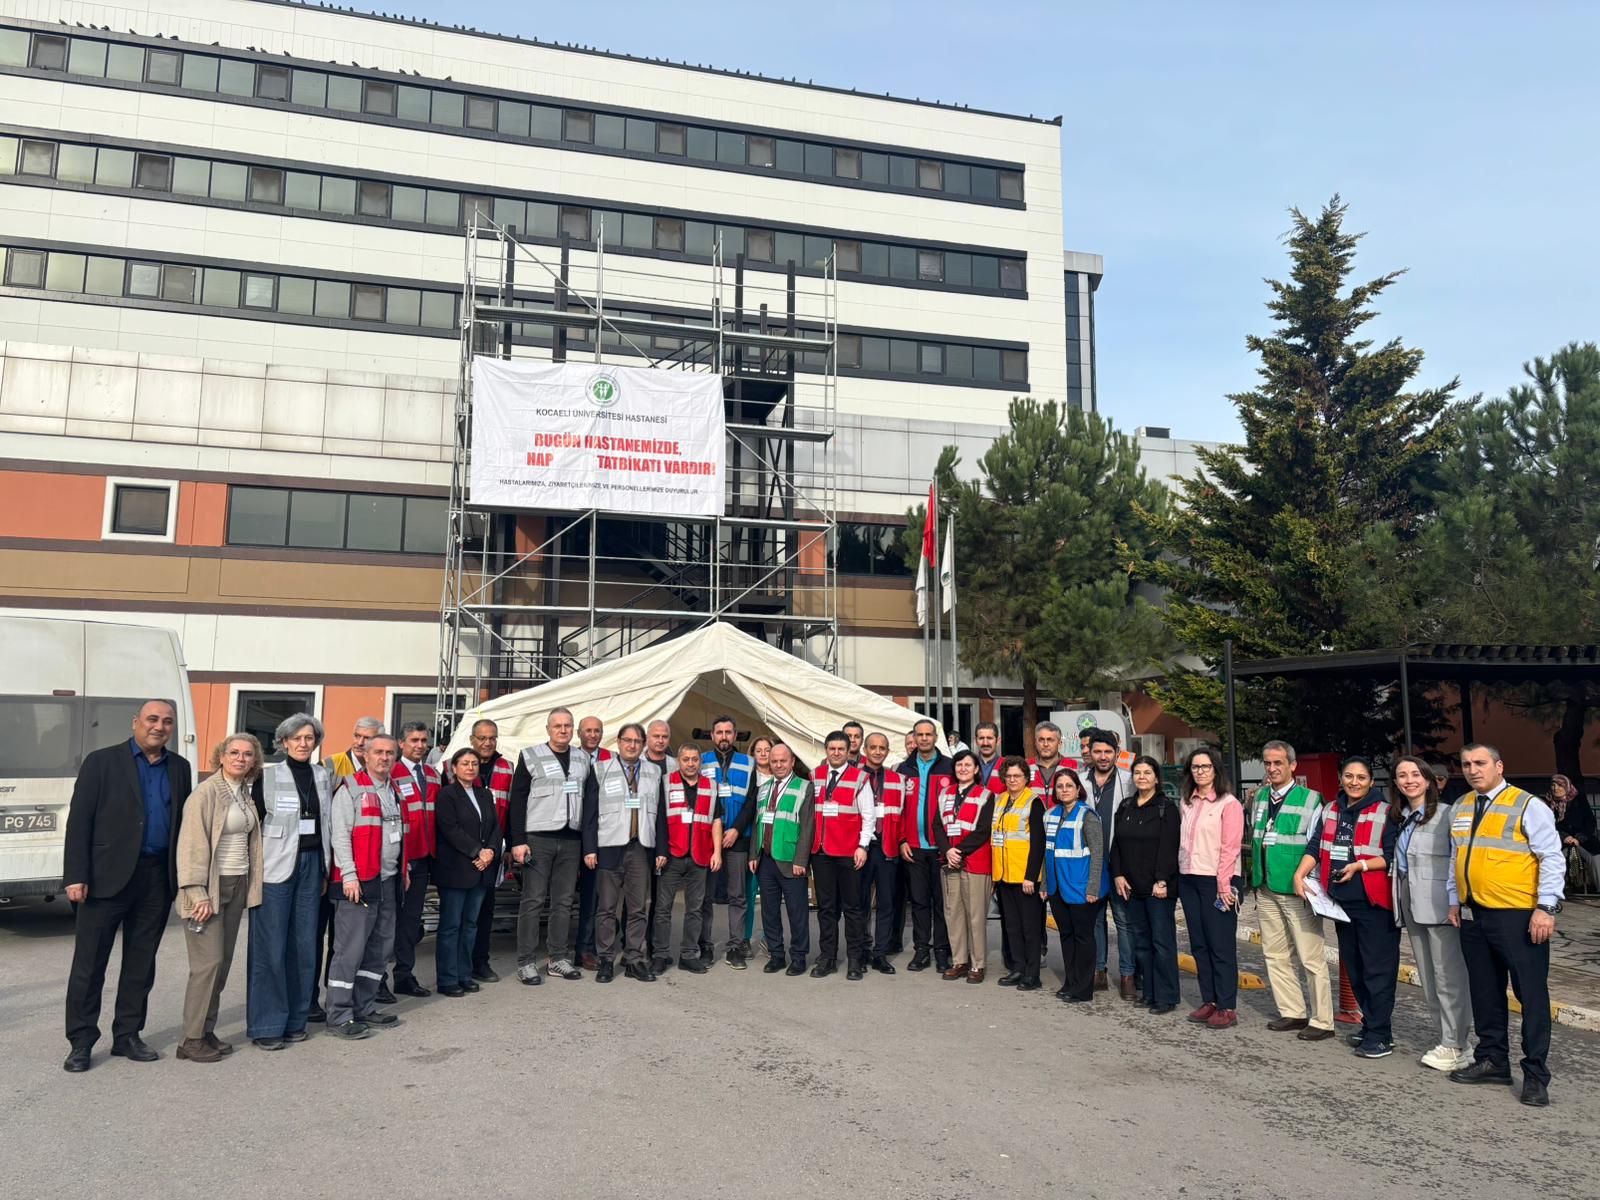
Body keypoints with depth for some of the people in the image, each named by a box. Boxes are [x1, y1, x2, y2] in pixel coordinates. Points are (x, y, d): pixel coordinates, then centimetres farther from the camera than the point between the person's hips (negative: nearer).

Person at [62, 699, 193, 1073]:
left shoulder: (180, 768, 10)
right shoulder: (101, 762, -2)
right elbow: (79, 822, -6)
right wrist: (76, 876, -12)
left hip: (158, 879, 4)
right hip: (108, 876, -4)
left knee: (141, 963, 12)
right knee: (89, 962, 3)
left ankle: (127, 1036, 23)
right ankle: (81, 1042, 14)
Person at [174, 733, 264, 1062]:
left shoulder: (245, 794, 12)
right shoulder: (206, 793, -11)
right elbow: (192, 845, -15)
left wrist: (249, 885, 11)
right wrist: (198, 894, -19)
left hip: (238, 886, 7)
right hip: (211, 887, -7)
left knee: (223, 962, 9)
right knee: (209, 961, -7)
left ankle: (207, 1032, 17)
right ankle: (192, 1039, 2)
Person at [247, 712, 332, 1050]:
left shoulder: (323, 775, 9)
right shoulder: (268, 775, -3)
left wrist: (326, 871, 13)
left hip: (312, 866, 4)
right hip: (276, 867, -4)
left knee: (305, 945, 6)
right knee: (270, 946, -2)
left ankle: (295, 1019, 17)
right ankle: (266, 1025, 7)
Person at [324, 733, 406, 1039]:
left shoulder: (394, 791, 17)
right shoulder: (350, 789, -5)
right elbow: (340, 834, -11)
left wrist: (403, 871, 19)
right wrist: (349, 876, -17)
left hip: (388, 881, 8)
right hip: (358, 881, -7)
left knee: (381, 947, 11)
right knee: (351, 948, -5)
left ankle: (364, 1007, 21)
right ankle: (339, 1015, 2)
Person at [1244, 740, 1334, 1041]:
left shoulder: (1310, 799, -8)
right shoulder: (1259, 797, 11)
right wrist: (1254, 879, 20)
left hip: (1297, 891, -7)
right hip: (1266, 889, 7)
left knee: (1311, 958, -3)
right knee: (1275, 955, 12)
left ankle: (1322, 1021, 6)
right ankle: (1293, 1013, 23)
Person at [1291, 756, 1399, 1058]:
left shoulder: (1385, 812, -5)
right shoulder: (1330, 811, 13)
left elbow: (1392, 857, -9)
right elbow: (1315, 847, 9)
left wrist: (1360, 865, -20)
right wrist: (1300, 874, -5)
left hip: (1375, 902, -7)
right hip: (1341, 901, 7)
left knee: (1377, 969, -4)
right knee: (1353, 968, 14)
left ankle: (1380, 1036, 3)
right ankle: (1370, 1024, 26)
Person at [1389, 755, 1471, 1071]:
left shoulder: (1446, 814, -9)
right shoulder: (1398, 818, 14)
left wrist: (1456, 902, -15)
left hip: (1439, 904, -8)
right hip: (1411, 907, 8)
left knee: (1449, 977, -3)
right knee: (1428, 980, 13)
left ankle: (1454, 1047, 5)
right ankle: (1448, 1040, 23)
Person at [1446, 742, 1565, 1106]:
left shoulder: (1527, 806, -7)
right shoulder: (1460, 809, 13)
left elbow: (1552, 859, -10)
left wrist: (1546, 908, -15)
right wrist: (1454, 901, 17)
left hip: (1518, 916, -6)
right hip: (1473, 916, 6)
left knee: (1531, 993, -1)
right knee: (1485, 993, 13)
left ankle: (1535, 1075, 8)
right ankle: (1492, 1060, 25)